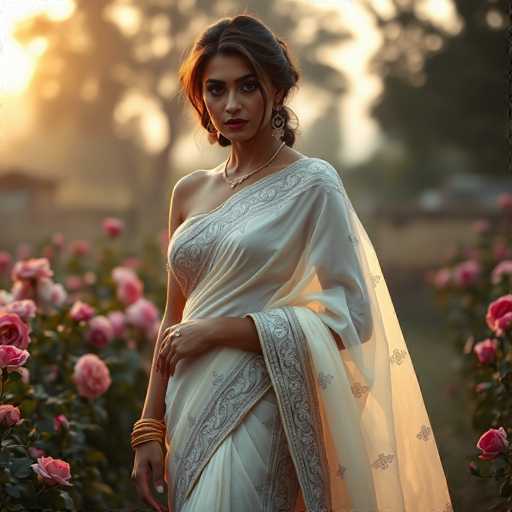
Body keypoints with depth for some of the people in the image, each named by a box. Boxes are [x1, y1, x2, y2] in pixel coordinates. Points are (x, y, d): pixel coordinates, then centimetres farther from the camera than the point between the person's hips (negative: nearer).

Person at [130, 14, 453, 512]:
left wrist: (217, 329, -12)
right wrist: (149, 430, 10)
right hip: (187, 411, 6)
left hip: (250, 415, -5)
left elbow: (349, 319, -11)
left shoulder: (312, 184, -5)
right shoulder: (190, 191, 11)